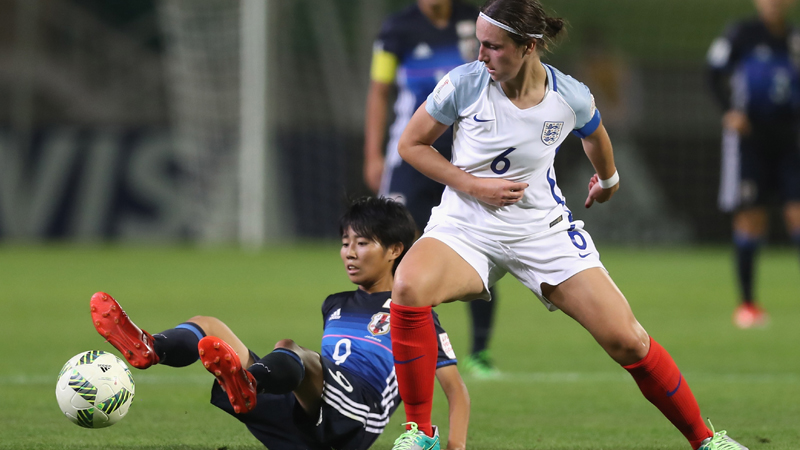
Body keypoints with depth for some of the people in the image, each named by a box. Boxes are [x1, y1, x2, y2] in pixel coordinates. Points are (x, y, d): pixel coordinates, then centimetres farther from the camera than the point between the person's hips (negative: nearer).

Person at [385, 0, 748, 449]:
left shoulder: (572, 98, -10)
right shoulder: (464, 84, -13)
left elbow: (595, 135, 16)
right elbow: (412, 144, -1)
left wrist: (608, 178, 36)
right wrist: (472, 184, -13)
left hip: (544, 229, 1)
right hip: (466, 227, -1)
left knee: (626, 340, -8)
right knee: (408, 287, -33)